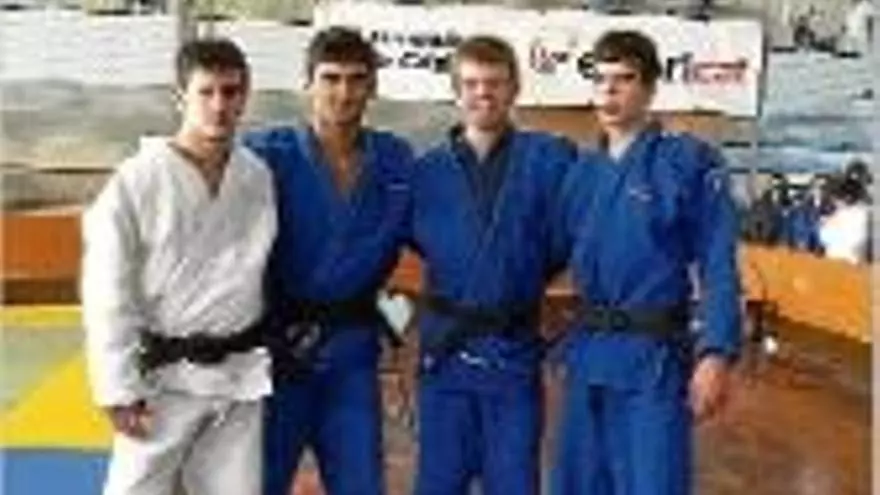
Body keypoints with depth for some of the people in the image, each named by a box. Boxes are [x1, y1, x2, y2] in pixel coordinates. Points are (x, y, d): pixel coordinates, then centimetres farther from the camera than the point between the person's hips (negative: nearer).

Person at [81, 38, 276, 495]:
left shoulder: (258, 177, 1)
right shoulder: (138, 181, -13)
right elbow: (107, 292, -12)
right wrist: (119, 388, -12)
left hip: (238, 376, 4)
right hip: (164, 377, -4)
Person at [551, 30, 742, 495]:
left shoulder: (690, 160, -7)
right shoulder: (581, 169, 9)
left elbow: (718, 266, -10)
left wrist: (716, 352, -19)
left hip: (655, 356, -6)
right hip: (588, 353, 6)